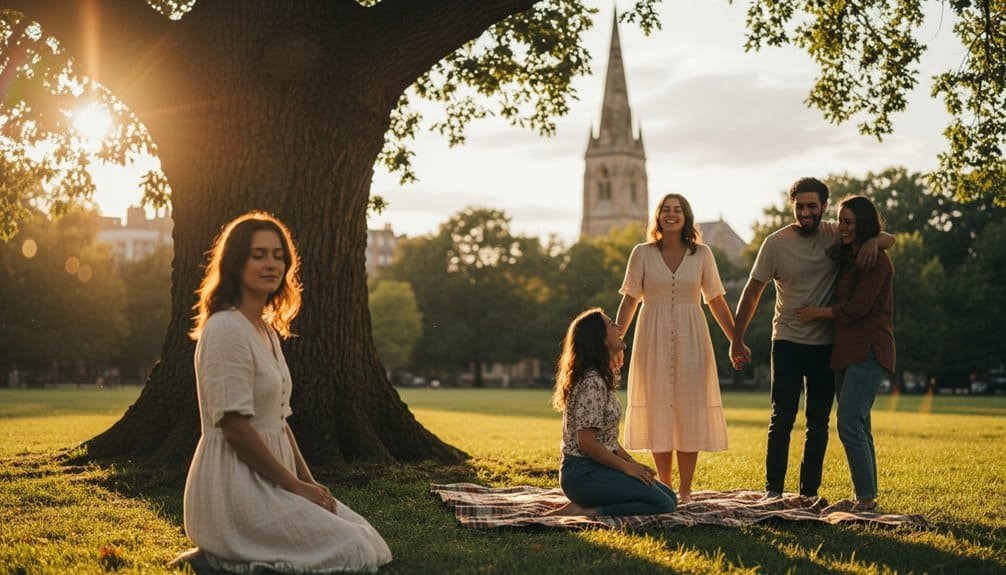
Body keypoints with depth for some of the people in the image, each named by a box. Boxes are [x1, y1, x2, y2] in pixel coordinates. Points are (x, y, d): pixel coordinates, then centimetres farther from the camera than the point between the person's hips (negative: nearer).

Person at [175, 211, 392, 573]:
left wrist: (309, 482, 6)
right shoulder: (226, 329, -15)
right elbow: (235, 426, -20)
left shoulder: (268, 330, 15)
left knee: (368, 539, 8)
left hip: (269, 480, 10)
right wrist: (296, 486, -14)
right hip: (234, 485, -10)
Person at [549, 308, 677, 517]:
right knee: (662, 505, -16)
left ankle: (585, 507, 6)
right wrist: (626, 467, -14)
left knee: (669, 497, 9)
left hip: (598, 468, 10)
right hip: (583, 474, -10)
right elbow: (586, 441, -23)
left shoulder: (599, 379, 12)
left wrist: (630, 461, 8)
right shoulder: (592, 382, -19)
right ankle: (583, 513, -12)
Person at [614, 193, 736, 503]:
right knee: (658, 411, 3)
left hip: (689, 339, 0)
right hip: (653, 339, 0)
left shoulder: (701, 254, 4)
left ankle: (685, 489, 7)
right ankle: (664, 486, 14)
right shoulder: (642, 253, 2)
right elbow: (630, 300, 3)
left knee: (690, 411, -1)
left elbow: (717, 301, 8)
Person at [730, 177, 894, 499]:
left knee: (819, 422, 8)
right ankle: (773, 490, 4)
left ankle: (810, 493, 15)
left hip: (826, 344, 3)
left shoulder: (836, 236, -1)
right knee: (782, 418, -4)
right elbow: (753, 292, -1)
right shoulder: (776, 243, -6)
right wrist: (736, 341, -1)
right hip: (788, 342, -2)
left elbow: (889, 240, 3)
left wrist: (873, 241, -22)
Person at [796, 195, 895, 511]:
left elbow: (856, 308, -15)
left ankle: (866, 498, -11)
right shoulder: (847, 257, 18)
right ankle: (867, 496, 14)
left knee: (849, 424, -15)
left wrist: (818, 312, -4)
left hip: (868, 352, -9)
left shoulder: (877, 260, -11)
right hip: (846, 351, 9)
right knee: (858, 426, 9)